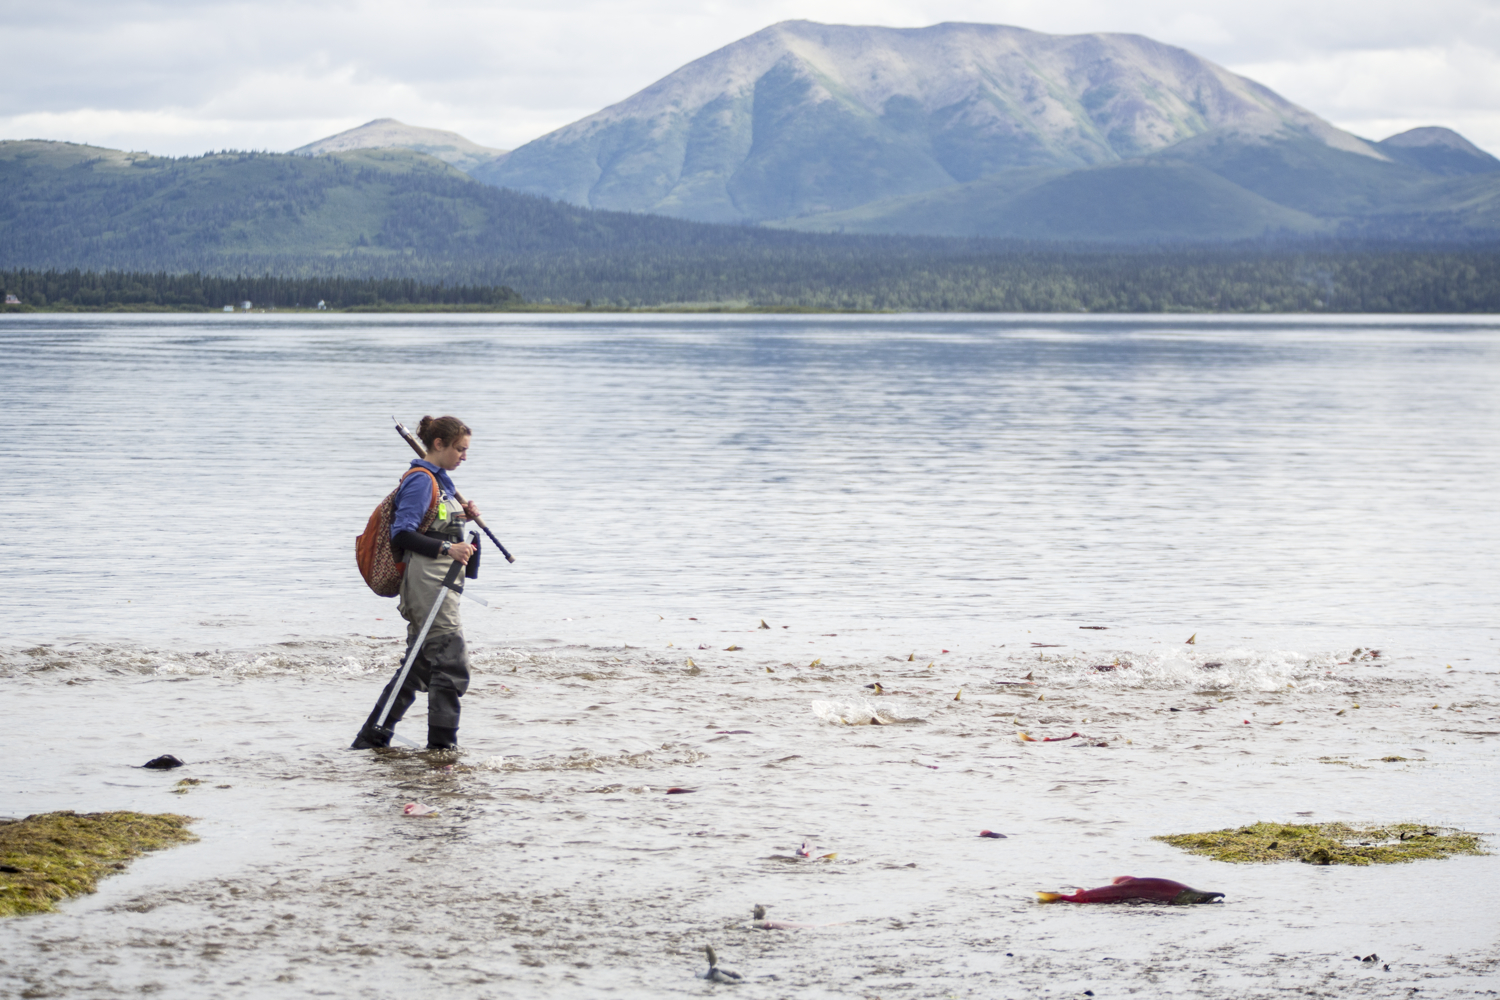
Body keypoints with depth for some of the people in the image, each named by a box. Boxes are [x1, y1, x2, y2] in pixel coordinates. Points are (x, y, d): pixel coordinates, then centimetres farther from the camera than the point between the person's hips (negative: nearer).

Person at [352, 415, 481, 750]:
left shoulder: (439, 481, 19)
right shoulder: (421, 481, -12)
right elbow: (401, 534, -19)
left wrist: (463, 517, 10)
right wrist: (447, 549, -26)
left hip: (440, 583, 10)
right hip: (427, 582, -10)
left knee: (419, 666, 12)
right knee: (452, 664, -10)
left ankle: (372, 737, 16)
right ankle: (442, 742, -5)